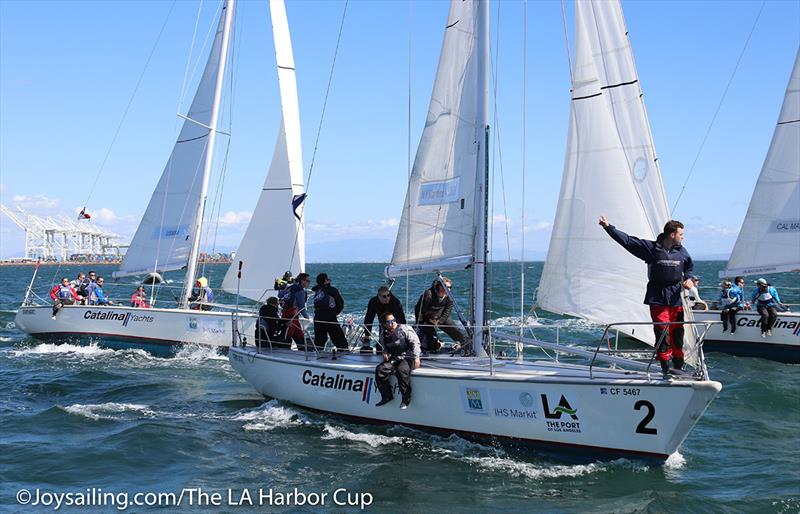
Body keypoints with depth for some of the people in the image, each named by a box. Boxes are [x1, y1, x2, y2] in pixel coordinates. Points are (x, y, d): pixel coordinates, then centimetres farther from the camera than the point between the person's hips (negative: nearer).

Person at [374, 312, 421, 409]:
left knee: (401, 370, -36)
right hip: (394, 359, 6)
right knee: (380, 370, -17)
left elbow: (415, 342, -10)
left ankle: (406, 400, -23)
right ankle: (387, 396, -3)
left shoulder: (404, 329, -6)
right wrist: (385, 353, 5)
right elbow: (385, 347, 28)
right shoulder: (385, 334, 11)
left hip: (408, 357, -6)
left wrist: (416, 357, -20)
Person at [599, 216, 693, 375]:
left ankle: (678, 368, 18)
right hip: (657, 299, -3)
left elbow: (690, 266, 26)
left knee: (677, 334, 6)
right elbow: (627, 240, -6)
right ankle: (665, 367, 3)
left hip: (676, 298, 3)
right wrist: (608, 227, -11)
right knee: (662, 333, -6)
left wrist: (688, 279, 7)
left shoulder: (681, 251, 7)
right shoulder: (651, 248, -5)